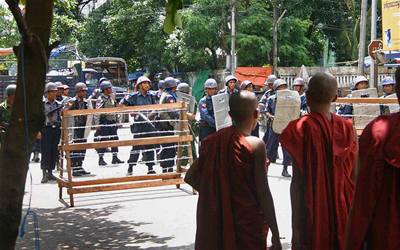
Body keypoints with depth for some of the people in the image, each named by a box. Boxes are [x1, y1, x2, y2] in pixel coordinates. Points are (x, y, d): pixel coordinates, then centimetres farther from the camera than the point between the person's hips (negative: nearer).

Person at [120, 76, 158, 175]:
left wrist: (150, 114, -12)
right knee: (137, 147, -5)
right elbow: (121, 104, 2)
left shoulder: (151, 96, 11)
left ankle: (150, 168, 13)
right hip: (138, 124, -4)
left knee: (150, 146, 6)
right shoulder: (133, 96, -1)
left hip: (150, 124, 4)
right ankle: (130, 168, 4)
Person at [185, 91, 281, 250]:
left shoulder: (212, 141, 2)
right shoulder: (255, 145, -14)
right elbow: (263, 192, -14)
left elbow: (190, 177, 6)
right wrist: (275, 235, -9)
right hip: (248, 225, -5)